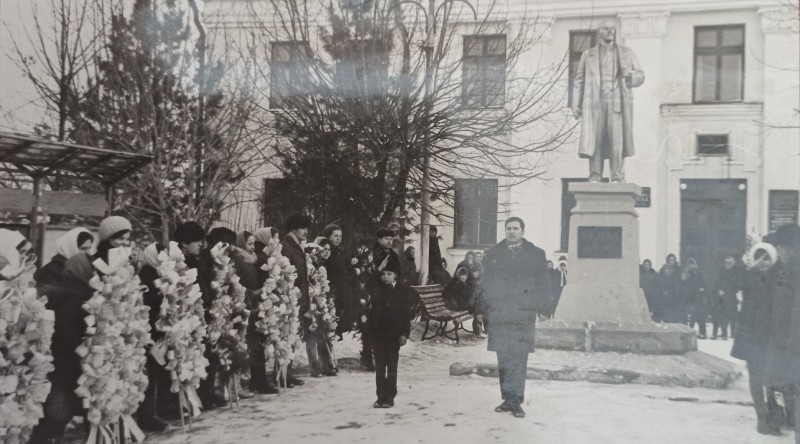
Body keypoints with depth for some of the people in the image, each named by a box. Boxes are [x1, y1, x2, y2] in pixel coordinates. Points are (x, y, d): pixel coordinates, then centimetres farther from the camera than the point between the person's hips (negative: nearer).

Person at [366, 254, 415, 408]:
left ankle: (390, 397, 11)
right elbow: (372, 311, 4)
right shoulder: (377, 290, 5)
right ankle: (380, 397, 14)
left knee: (392, 367, 6)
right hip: (378, 333, 2)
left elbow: (406, 315, -4)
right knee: (379, 367, 7)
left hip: (394, 334, -2)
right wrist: (369, 329, -2)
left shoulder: (404, 291, -3)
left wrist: (404, 334, -10)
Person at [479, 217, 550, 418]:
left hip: (523, 316, -2)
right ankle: (510, 399, 12)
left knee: (519, 359, -6)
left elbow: (543, 285, 8)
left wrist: (537, 307, -3)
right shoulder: (492, 254, 14)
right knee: (504, 359, 3)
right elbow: (485, 283, 13)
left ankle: (514, 399, -2)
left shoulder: (536, 254, 10)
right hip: (498, 315, 2)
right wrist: (486, 306, 4)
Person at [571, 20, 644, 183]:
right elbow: (578, 80, 13)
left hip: (618, 103, 0)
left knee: (617, 140, -11)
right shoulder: (588, 54, 19)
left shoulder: (626, 53, 20)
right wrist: (576, 103, 2)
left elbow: (640, 77, 17)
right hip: (595, 103, 0)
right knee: (594, 140, -9)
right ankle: (595, 177, -8)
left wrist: (629, 75, -6)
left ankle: (618, 177, -10)